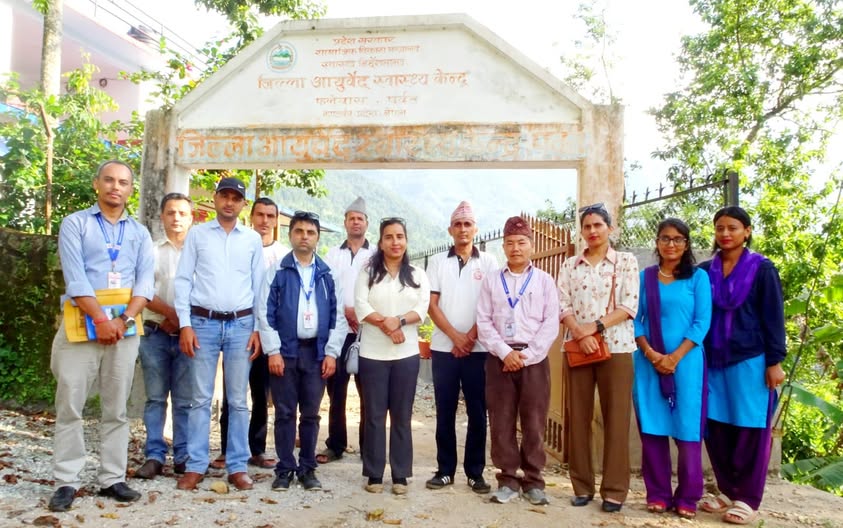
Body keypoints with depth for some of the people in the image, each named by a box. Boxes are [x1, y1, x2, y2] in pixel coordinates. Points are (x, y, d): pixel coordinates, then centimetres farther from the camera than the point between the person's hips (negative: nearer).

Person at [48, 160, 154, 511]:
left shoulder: (140, 232, 13)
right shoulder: (75, 223, 5)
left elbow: (145, 281, 1)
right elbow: (75, 277, -8)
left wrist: (124, 320, -14)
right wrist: (101, 319, -17)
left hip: (125, 327, 2)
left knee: (117, 408, 6)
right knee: (70, 406, 0)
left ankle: (112, 478, 14)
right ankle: (66, 481, 9)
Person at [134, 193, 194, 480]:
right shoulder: (151, 250, 9)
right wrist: (170, 313, -12)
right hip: (155, 334, 1)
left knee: (185, 400, 3)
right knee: (155, 398, 5)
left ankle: (184, 457, 11)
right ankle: (154, 456, 12)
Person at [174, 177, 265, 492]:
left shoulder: (253, 239, 8)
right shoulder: (197, 234, 5)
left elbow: (259, 286, 8)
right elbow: (183, 280, 3)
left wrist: (258, 329, 2)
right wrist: (185, 324, -5)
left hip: (241, 325, 1)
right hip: (203, 322, -1)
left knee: (238, 400, 6)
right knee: (200, 398, 4)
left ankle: (237, 466, 14)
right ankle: (195, 466, 14)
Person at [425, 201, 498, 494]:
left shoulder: (488, 261, 5)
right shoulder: (437, 262, 7)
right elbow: (432, 305, 1)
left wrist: (471, 337, -9)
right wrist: (456, 337, -9)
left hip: (479, 348, -1)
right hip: (444, 347, 1)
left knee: (477, 412, 4)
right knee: (445, 412, 6)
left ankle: (475, 472, 15)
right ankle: (445, 470, 16)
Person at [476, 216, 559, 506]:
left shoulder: (544, 280, 6)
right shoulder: (491, 280, 9)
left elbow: (551, 323, -1)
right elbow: (484, 322, 2)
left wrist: (527, 355, -10)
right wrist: (505, 353, -10)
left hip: (534, 359, -1)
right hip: (499, 358, 1)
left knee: (534, 422, 3)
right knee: (501, 421, 3)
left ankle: (533, 481, 15)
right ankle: (508, 480, 14)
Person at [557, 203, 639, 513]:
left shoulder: (626, 262, 5)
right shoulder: (570, 266, 11)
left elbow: (629, 305, -4)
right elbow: (563, 305, 3)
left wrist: (596, 326, -15)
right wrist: (580, 334, -14)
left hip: (616, 347, -2)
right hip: (577, 347, 2)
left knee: (616, 418, 0)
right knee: (579, 417, 5)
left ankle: (614, 490, 10)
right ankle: (582, 486, 16)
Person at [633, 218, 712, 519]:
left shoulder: (698, 277, 4)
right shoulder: (644, 277, 10)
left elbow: (702, 322, -3)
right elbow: (635, 319, 5)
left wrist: (675, 356, -13)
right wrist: (650, 353, -10)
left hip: (686, 361, -2)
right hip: (649, 362, 2)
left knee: (687, 429, 1)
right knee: (652, 429, 4)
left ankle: (687, 498, 12)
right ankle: (658, 495, 14)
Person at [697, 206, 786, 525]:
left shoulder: (762, 269, -1)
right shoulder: (705, 271, 8)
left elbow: (774, 318, -3)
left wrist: (775, 361, -8)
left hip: (751, 361, -4)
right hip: (714, 361, 4)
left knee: (750, 431, 2)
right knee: (716, 429, 6)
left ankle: (747, 500, 13)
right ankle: (728, 492, 21)